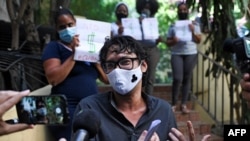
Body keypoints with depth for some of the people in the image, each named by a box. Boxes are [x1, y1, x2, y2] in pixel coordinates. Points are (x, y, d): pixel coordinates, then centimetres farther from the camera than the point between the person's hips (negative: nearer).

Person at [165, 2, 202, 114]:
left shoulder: (194, 25, 10)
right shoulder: (173, 26, 8)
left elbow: (198, 41, 4)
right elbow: (168, 43, 7)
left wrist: (193, 31, -11)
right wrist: (173, 41, -15)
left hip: (191, 54, 1)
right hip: (176, 54, -1)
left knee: (187, 79, 0)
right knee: (177, 79, -12)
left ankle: (184, 104, 5)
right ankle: (174, 104, 0)